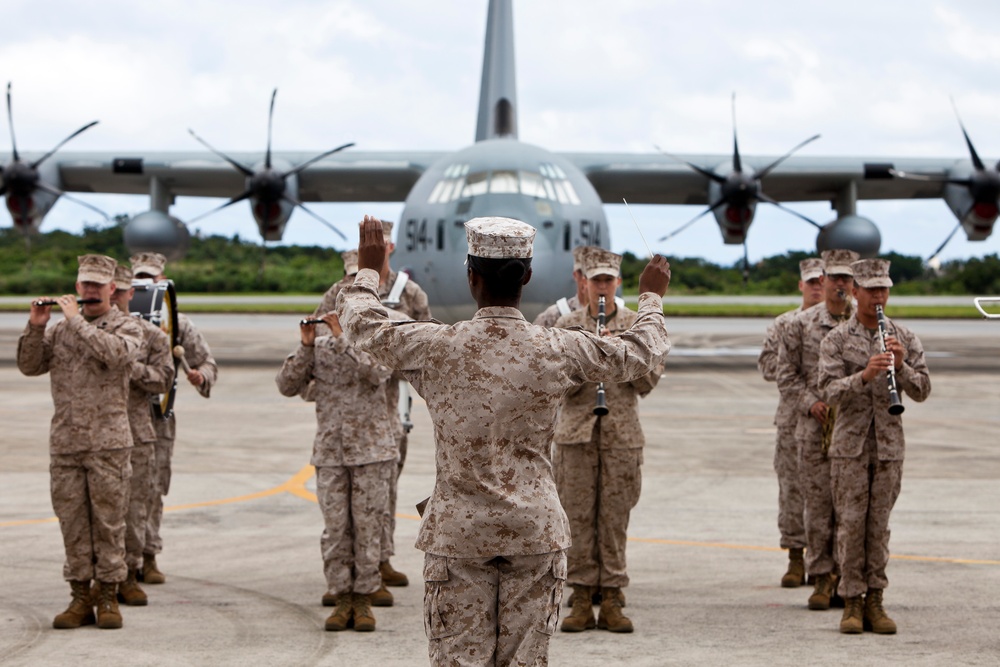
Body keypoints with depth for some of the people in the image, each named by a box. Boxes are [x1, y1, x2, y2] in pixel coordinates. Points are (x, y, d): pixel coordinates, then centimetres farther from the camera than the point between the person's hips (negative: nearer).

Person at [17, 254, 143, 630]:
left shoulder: (126, 327, 1)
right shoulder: (60, 329, 13)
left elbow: (114, 353, -21)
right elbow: (29, 366, 6)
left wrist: (77, 320, -17)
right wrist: (36, 327, -8)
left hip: (108, 443, -4)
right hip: (64, 443, 4)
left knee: (109, 522, 0)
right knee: (72, 523, 5)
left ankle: (109, 598, 6)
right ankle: (80, 598, 10)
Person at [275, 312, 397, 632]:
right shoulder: (318, 348, 6)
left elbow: (376, 373, -23)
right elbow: (287, 385, -3)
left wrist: (343, 339, -24)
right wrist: (305, 346, -13)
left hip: (370, 450, -2)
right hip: (329, 453, 2)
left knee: (367, 525, 0)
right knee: (335, 527, 1)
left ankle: (364, 600, 8)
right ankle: (342, 599, 9)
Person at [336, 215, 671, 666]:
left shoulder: (436, 346, -9)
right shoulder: (560, 351, -6)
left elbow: (363, 325, 8)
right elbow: (641, 353, 10)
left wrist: (369, 270, 26)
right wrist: (652, 297, 28)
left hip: (457, 532, -1)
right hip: (536, 530, 1)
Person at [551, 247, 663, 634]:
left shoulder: (637, 325, 7)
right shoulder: (567, 325, 6)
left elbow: (649, 382, 3)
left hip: (622, 434, 0)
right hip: (576, 432, 0)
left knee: (615, 515, 1)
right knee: (577, 515, -1)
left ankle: (611, 598, 6)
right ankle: (582, 597, 5)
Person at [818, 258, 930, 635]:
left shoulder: (905, 339, 6)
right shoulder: (836, 340, 0)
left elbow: (921, 391, -1)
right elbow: (829, 391, -11)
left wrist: (901, 366, -19)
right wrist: (864, 375, -28)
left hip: (889, 445, 2)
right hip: (849, 445, -2)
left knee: (879, 525, 4)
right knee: (851, 524, -3)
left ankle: (874, 603, 8)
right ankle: (852, 603, 2)